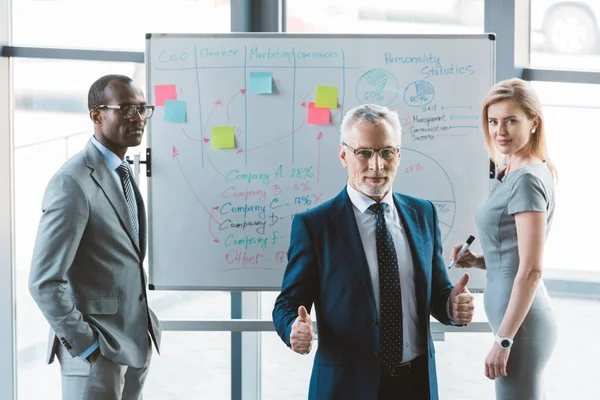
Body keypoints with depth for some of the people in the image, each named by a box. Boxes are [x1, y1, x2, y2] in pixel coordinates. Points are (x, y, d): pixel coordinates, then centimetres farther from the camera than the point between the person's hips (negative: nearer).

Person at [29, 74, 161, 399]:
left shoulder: (122, 173, 9)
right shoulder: (73, 183, -18)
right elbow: (44, 282, -21)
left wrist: (143, 321, 11)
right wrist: (86, 345, -17)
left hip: (135, 342, 8)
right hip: (97, 354, -8)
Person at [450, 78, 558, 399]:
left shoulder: (527, 180, -16)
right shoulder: (511, 175, 12)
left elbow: (530, 270, -20)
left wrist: (503, 340, -20)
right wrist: (479, 261, 4)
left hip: (520, 323, -10)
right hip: (517, 320, 10)